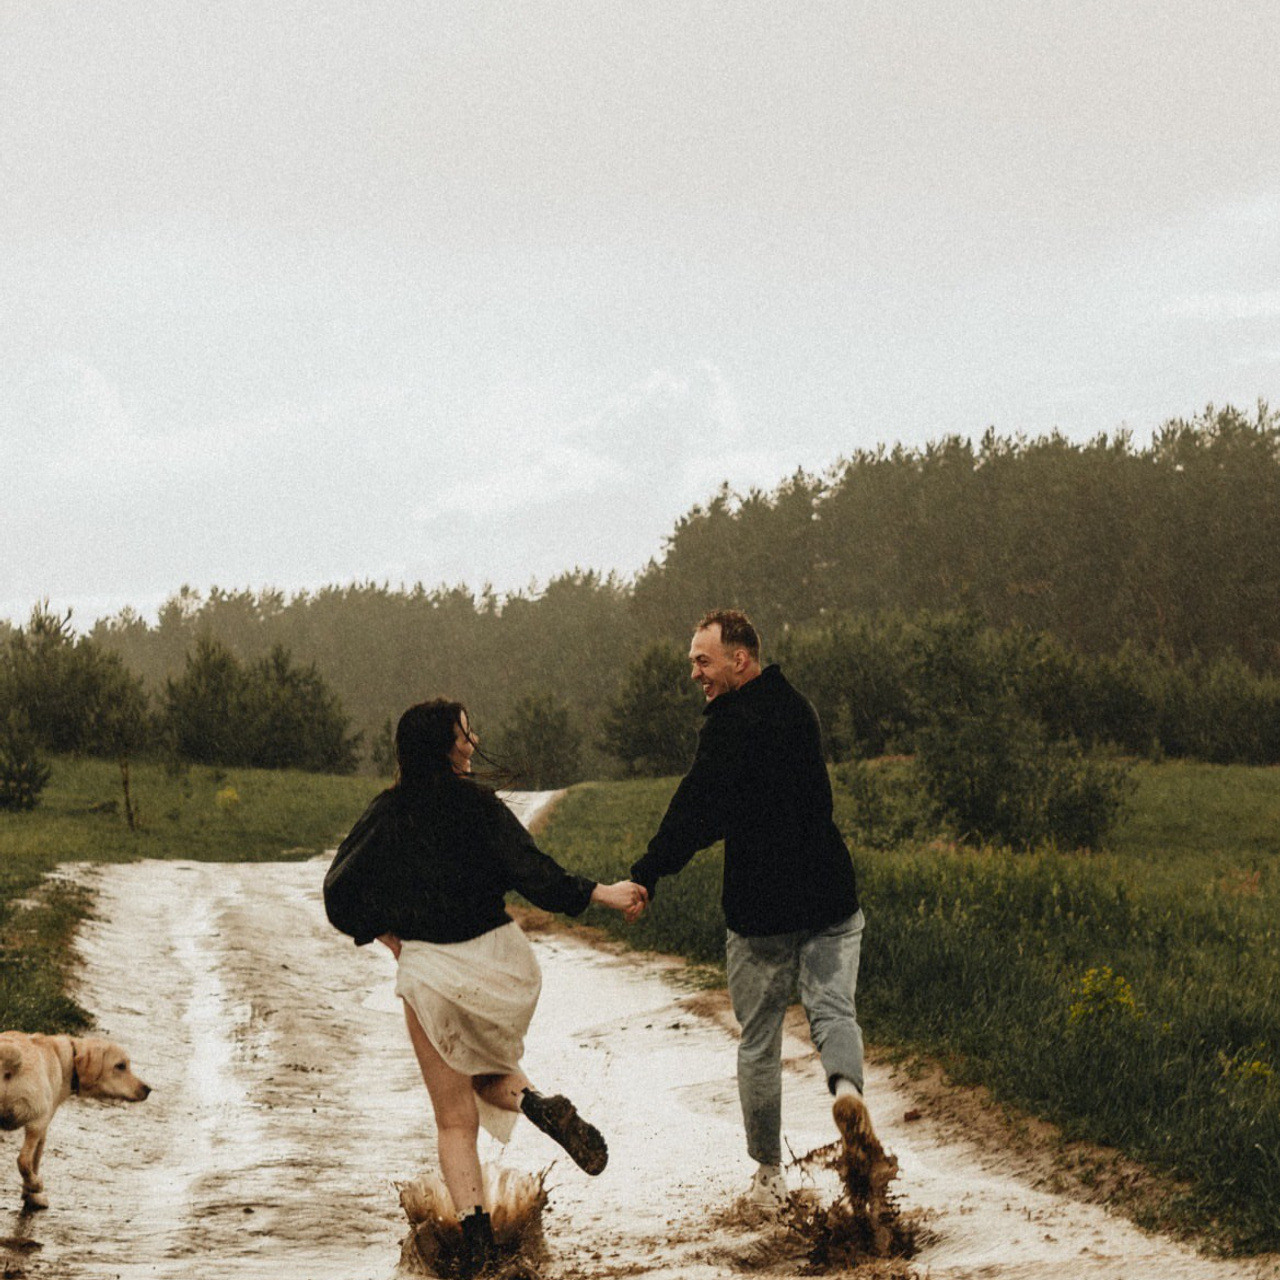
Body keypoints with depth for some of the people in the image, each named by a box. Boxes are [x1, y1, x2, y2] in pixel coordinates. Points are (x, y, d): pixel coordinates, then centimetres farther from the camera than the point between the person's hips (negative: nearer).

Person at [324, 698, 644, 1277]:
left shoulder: (385, 815, -3)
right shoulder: (477, 805, -10)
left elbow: (340, 891, 0)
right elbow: (530, 871, -17)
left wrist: (387, 938, 12)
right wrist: (601, 893, -10)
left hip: (429, 969, 0)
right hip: (498, 959, 0)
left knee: (455, 1118, 8)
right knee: (484, 1074, 26)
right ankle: (537, 1103, -7)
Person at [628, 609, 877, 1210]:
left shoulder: (733, 721, -14)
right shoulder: (796, 708, 13)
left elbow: (696, 806, -24)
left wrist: (646, 876, -26)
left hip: (760, 907, -6)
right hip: (829, 894, 6)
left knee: (759, 1043, 7)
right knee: (832, 1008, 5)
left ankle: (769, 1175, 16)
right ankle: (846, 1082, -28)